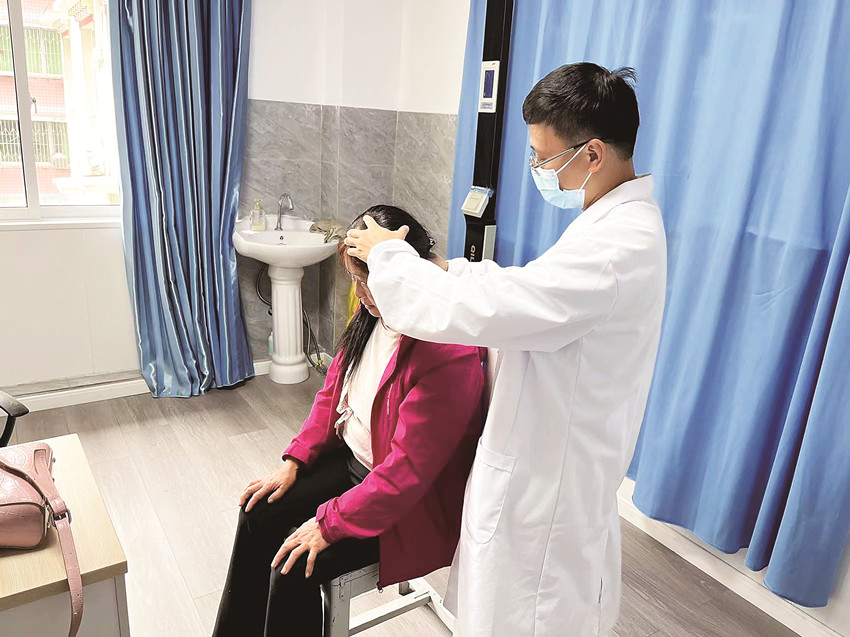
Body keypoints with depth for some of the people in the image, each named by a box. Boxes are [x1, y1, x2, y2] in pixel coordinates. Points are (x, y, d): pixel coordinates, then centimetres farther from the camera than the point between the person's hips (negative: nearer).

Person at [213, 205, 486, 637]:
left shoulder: (448, 356, -32)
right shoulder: (374, 312, -5)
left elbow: (406, 472, -29)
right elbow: (333, 391, 7)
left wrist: (329, 523, -22)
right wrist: (294, 461, 2)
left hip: (410, 504, -8)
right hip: (351, 457, 8)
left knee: (297, 567, -16)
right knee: (258, 514, 3)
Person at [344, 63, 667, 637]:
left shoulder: (618, 247, -31)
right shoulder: (625, 220, 4)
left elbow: (465, 310, -32)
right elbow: (534, 290, 13)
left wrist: (389, 253, -15)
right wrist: (447, 269, 3)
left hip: (547, 476, -9)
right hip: (556, 455, 9)